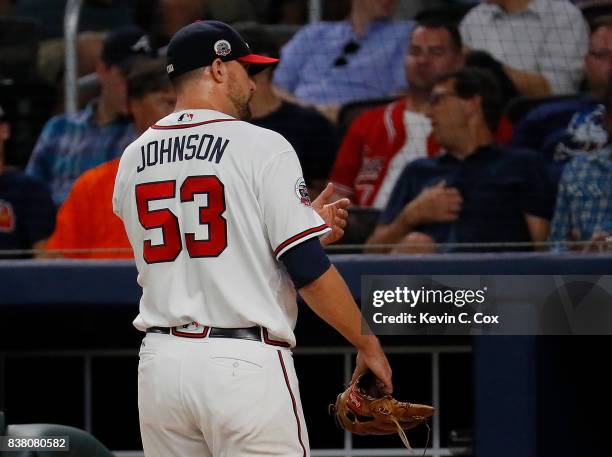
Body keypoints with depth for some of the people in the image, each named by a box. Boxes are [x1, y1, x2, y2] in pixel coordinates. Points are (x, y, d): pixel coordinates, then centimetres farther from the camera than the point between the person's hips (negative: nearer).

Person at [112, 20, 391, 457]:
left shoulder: (133, 159, 12)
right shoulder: (262, 147, -6)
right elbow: (309, 270, -11)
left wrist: (304, 221, 27)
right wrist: (367, 343, 3)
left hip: (160, 365, 6)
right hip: (244, 363, -6)